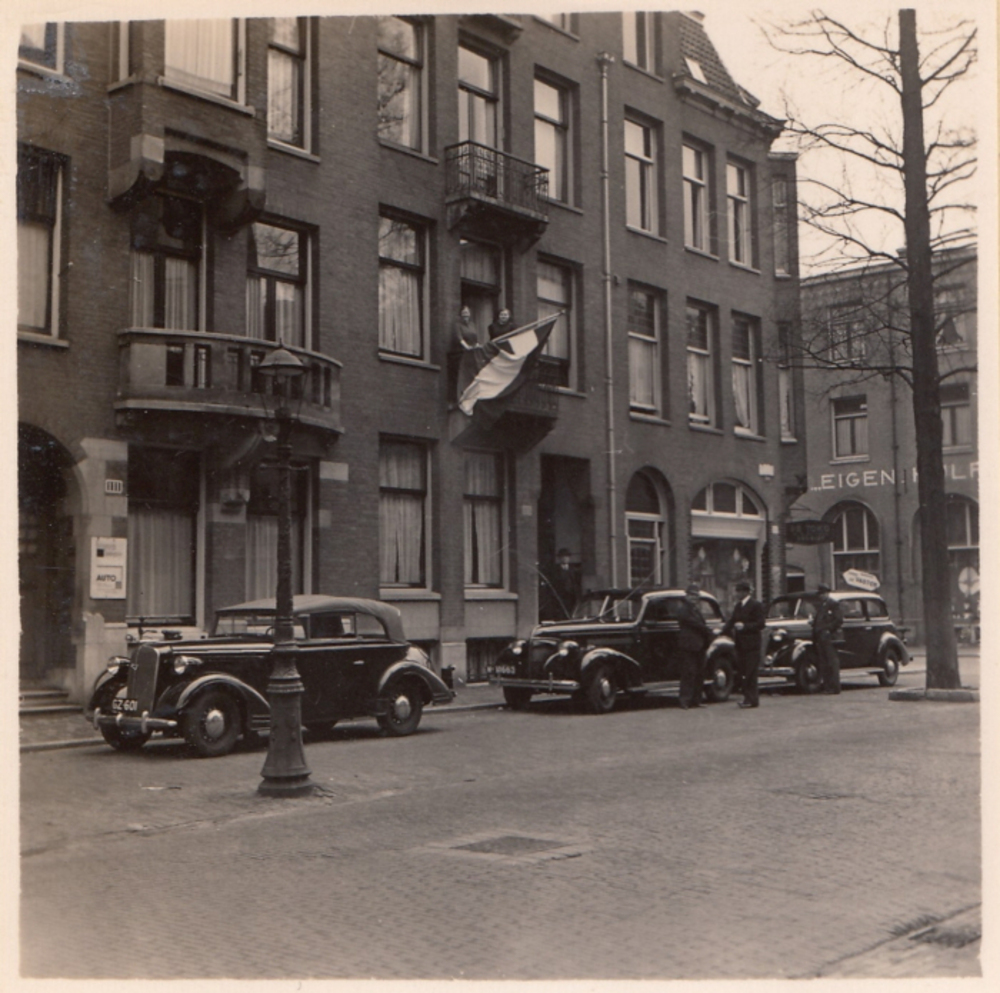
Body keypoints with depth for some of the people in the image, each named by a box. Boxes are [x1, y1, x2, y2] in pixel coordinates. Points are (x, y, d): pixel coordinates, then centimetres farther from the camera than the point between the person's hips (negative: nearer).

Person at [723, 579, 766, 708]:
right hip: (740, 644, 7)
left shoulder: (756, 605, -7)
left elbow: (760, 624, -11)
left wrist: (744, 626, -20)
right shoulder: (738, 605, 14)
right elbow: (732, 620, 13)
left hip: (751, 643, -7)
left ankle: (752, 699, -1)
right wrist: (723, 630, -1)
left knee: (750, 673, -6)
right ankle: (748, 697, 15)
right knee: (742, 672, 7)